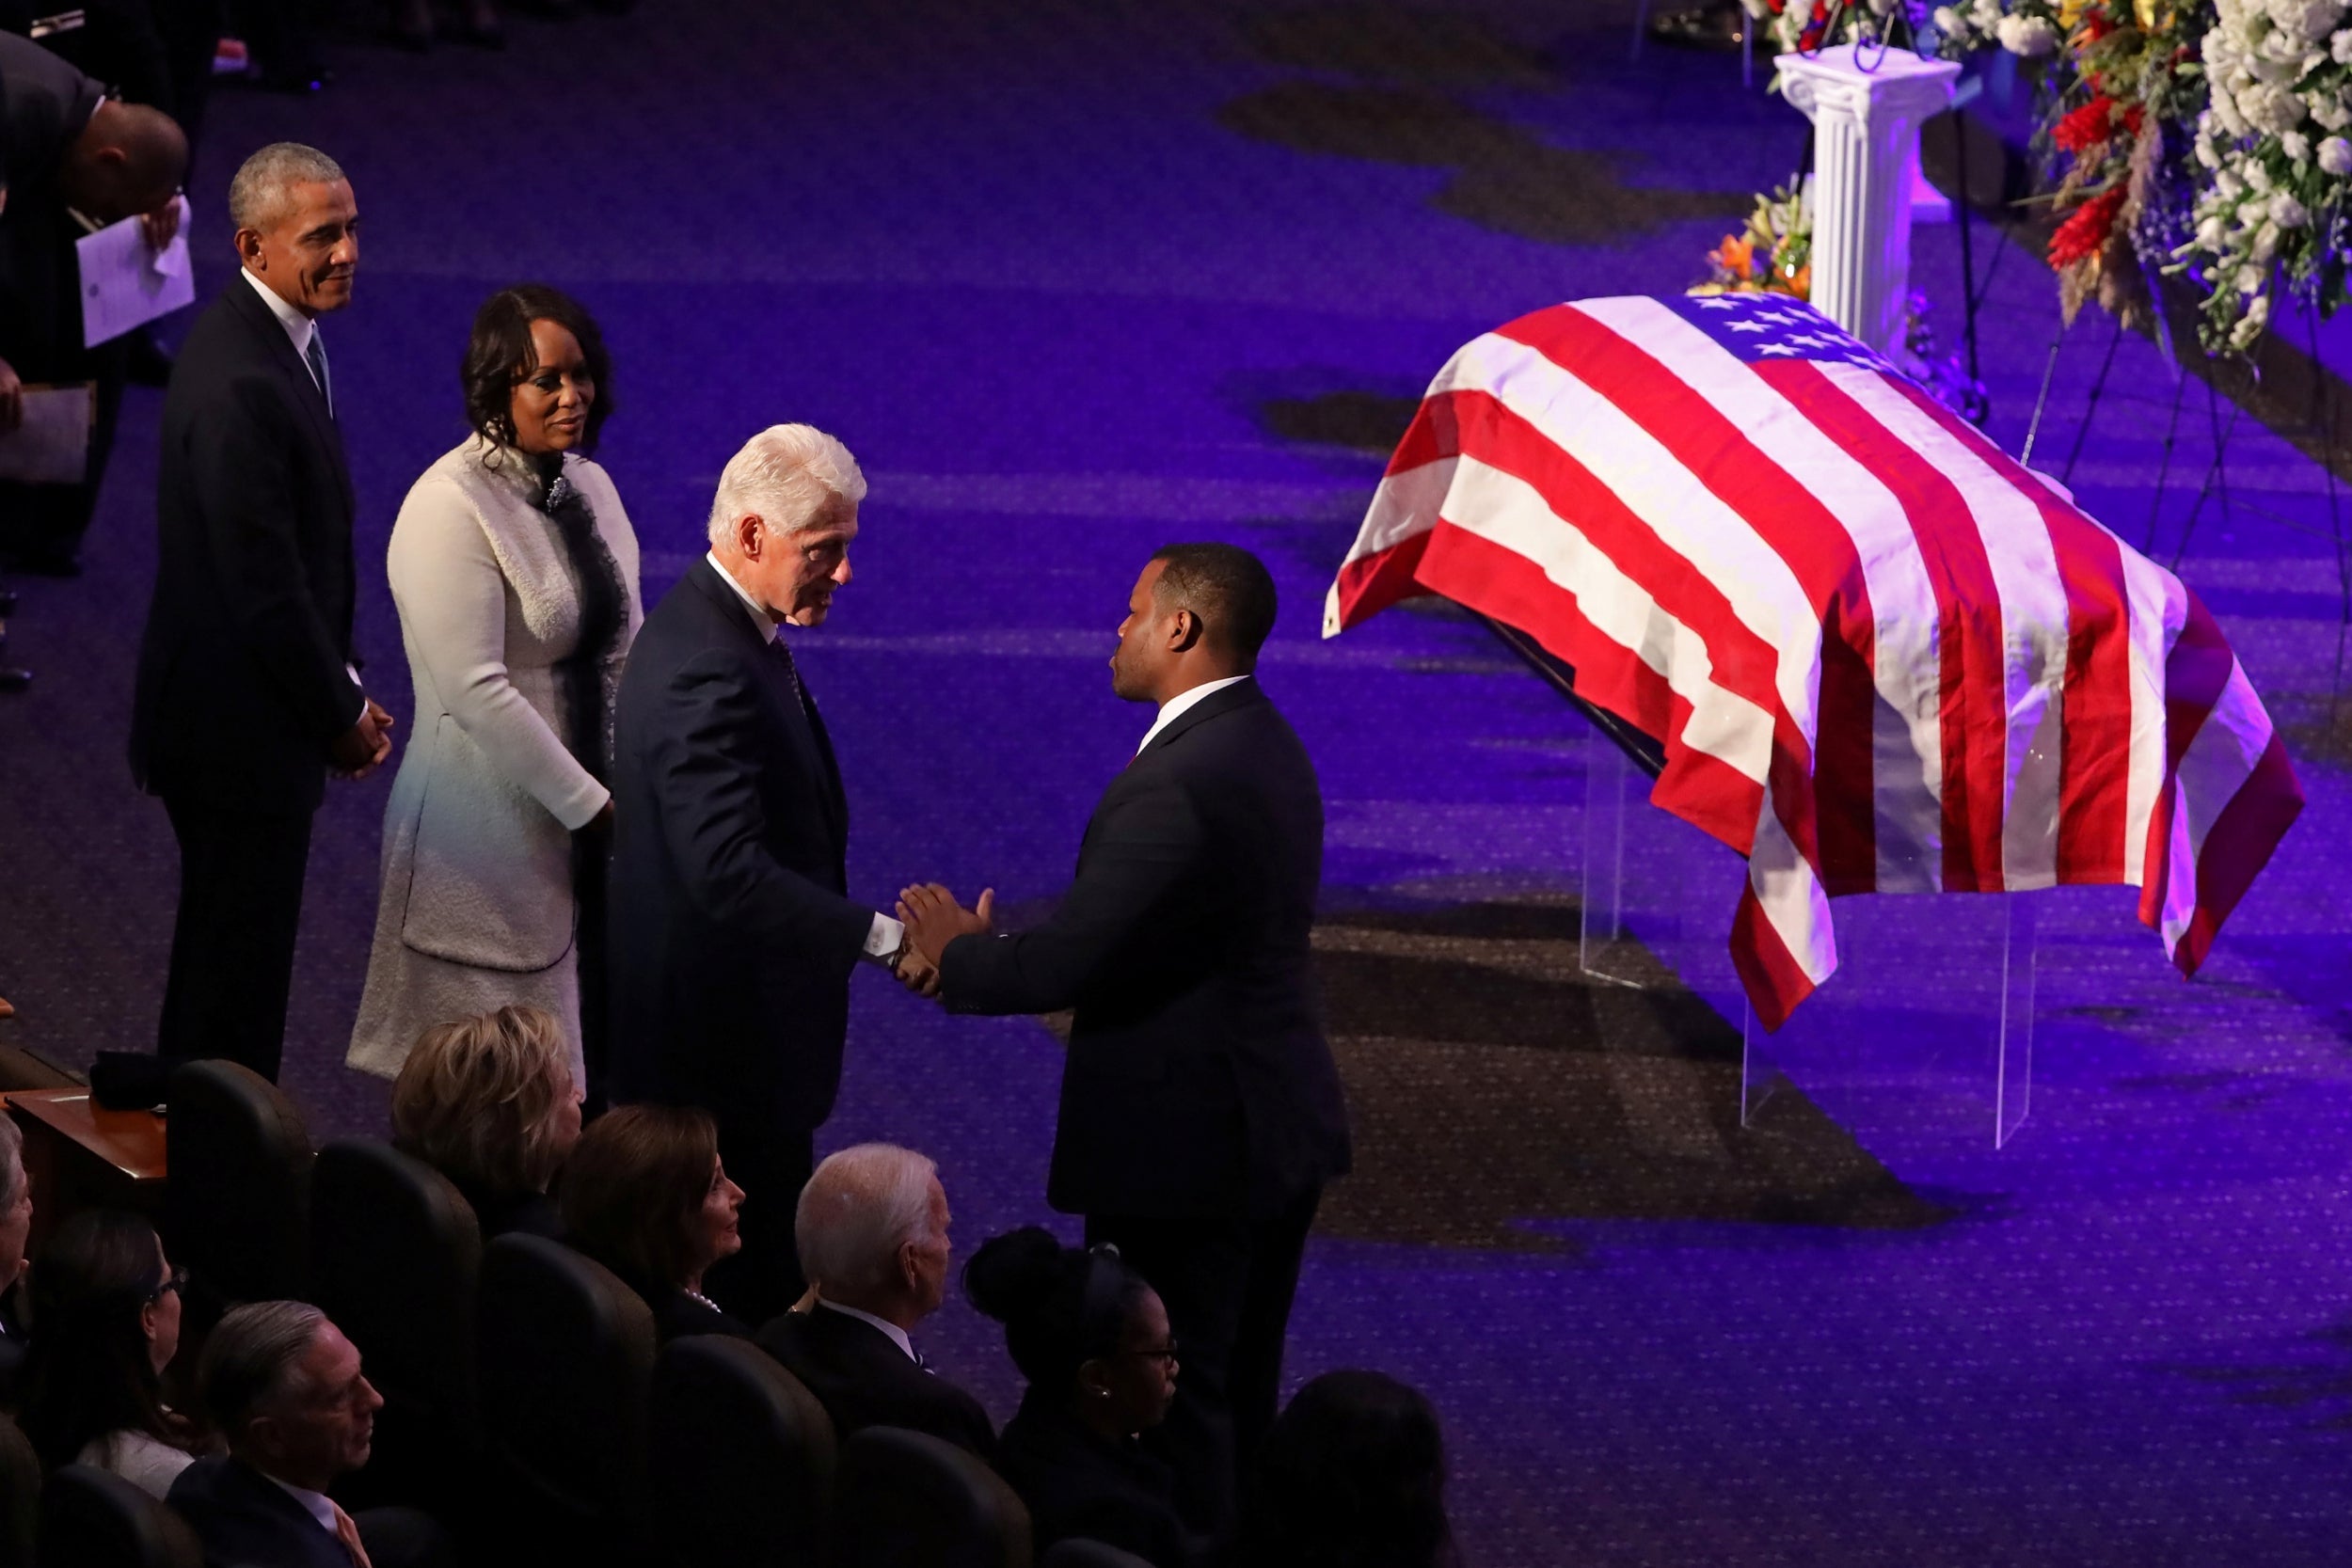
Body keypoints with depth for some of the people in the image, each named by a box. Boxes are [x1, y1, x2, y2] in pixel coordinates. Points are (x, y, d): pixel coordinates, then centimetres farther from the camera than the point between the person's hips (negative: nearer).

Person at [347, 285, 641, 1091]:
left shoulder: (588, 486, 8)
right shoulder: (450, 508, -16)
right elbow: (477, 691, -21)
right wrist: (589, 805, -16)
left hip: (589, 818, 7)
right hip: (494, 833, -7)